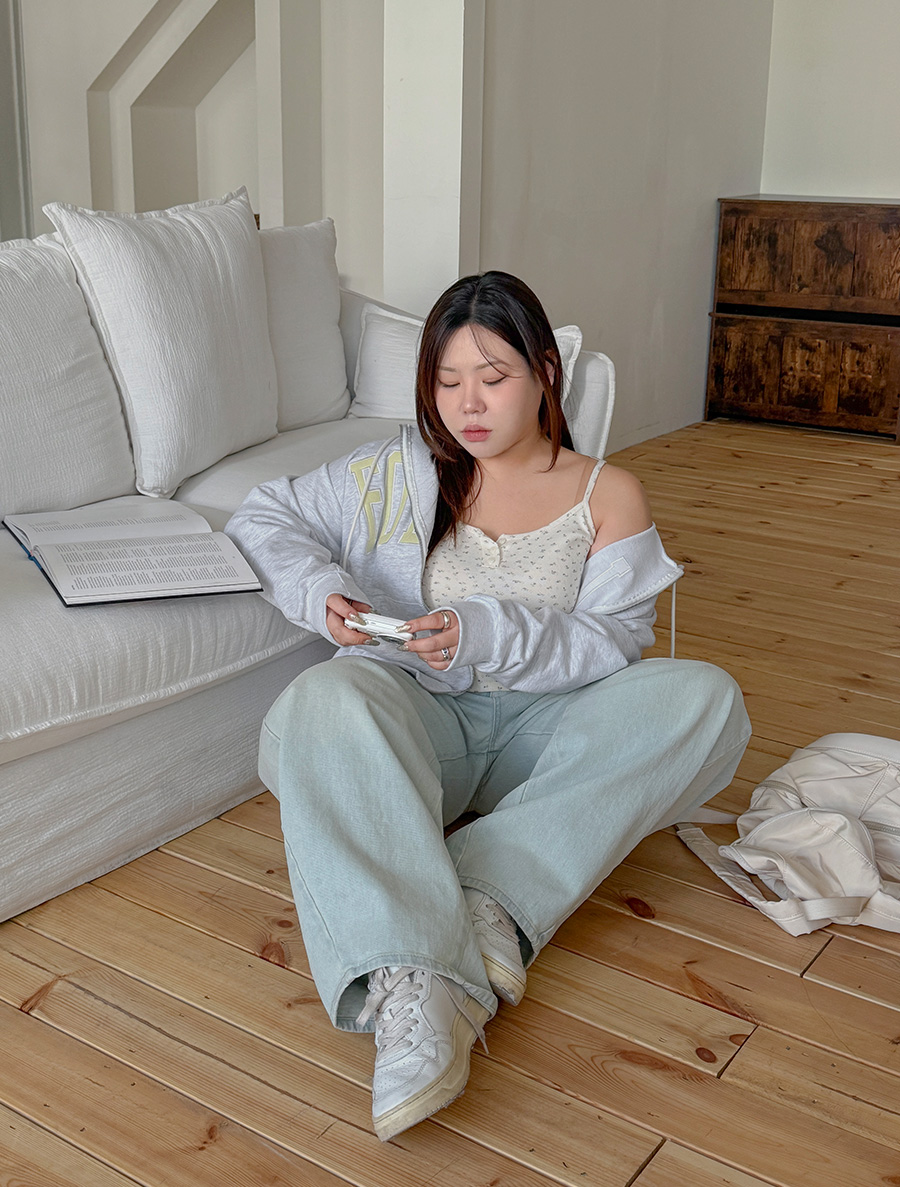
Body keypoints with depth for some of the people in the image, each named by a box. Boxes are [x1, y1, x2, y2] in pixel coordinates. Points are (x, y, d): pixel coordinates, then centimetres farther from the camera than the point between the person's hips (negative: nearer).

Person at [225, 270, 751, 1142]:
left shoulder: (607, 496, 9)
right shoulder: (400, 473, 11)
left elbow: (616, 640, -2)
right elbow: (262, 518, 12)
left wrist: (488, 634, -19)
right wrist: (319, 590, -10)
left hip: (544, 728, 1)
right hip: (417, 719, 0)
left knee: (703, 697, -26)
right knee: (323, 700, -35)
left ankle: (492, 897, -36)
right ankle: (414, 987, -50)